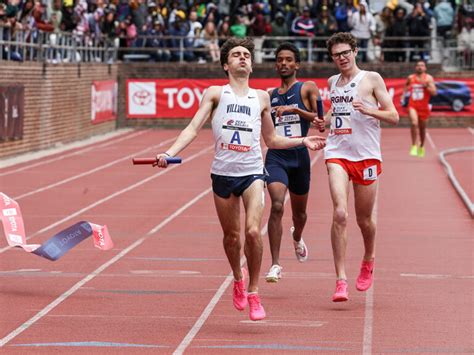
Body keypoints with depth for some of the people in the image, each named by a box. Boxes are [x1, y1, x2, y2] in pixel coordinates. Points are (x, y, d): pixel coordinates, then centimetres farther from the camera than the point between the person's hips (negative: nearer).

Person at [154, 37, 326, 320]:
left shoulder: (262, 98, 12)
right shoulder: (215, 93, 5)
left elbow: (272, 140, 23)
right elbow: (193, 129, -2)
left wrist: (303, 141, 14)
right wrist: (169, 153, -15)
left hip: (252, 172, 0)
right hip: (223, 173, 0)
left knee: (253, 231, -17)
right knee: (232, 236, 8)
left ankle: (253, 292, -2)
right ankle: (238, 279, 37)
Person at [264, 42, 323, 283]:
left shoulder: (307, 89, 2)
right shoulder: (269, 96, 13)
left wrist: (294, 109, -21)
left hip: (299, 156, 0)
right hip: (276, 157, 1)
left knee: (299, 210, 17)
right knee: (277, 206, -21)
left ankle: (297, 238, 54)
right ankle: (275, 264, -22)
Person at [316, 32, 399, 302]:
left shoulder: (371, 79, -1)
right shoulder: (332, 82, 13)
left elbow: (394, 117, -3)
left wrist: (368, 109, -20)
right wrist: (324, 120, 10)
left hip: (366, 156, -2)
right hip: (337, 154, 2)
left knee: (364, 219, 9)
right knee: (339, 214, -16)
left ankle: (368, 261, 41)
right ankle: (341, 280, -16)